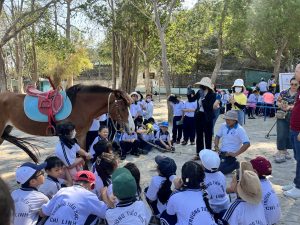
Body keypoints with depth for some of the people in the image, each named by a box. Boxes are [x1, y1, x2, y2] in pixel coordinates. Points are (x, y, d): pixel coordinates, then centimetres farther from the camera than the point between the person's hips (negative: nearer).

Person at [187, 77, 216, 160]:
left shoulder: (212, 95, -14)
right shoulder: (199, 92, 1)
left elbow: (208, 106, -24)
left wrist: (203, 97, -27)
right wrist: (189, 92, -5)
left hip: (207, 117, -5)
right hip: (199, 116, 6)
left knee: (208, 136, 4)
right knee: (199, 135, 12)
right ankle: (199, 153, 21)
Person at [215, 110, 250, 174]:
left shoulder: (240, 130, -14)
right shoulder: (223, 126, 3)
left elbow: (247, 144, -21)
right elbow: (218, 136, 17)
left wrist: (235, 154, -22)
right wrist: (216, 146, -1)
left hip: (230, 155, -6)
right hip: (221, 153, 6)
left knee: (219, 170, -19)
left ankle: (235, 165, 6)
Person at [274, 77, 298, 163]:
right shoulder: (284, 93, 4)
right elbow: (278, 102, 10)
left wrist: (289, 107, -27)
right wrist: (281, 105, -12)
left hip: (293, 119, 0)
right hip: (282, 117, 0)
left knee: (289, 136, 9)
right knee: (281, 135, -6)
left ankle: (284, 151, 27)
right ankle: (281, 153, 1)